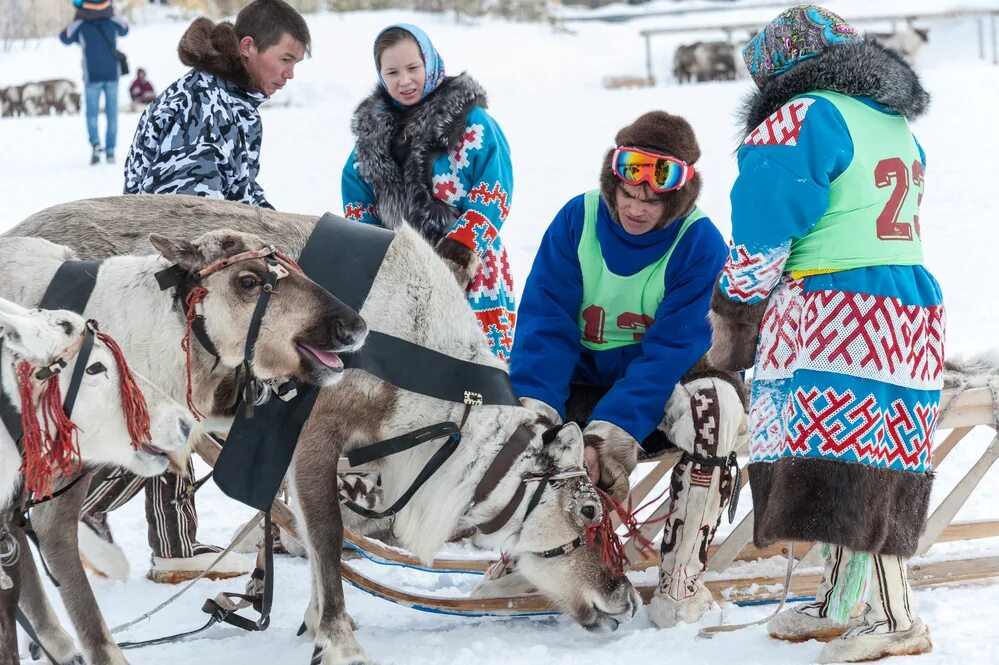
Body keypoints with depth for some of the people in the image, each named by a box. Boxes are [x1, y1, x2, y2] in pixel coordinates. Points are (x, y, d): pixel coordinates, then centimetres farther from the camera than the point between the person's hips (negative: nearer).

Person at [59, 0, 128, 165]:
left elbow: (65, 38, 12)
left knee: (92, 113, 8)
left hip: (92, 75, -1)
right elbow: (124, 30, 24)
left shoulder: (80, 25, -6)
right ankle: (110, 151, 4)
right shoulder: (113, 21, 0)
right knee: (112, 114, 8)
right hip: (112, 74, 1)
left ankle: (95, 143, -16)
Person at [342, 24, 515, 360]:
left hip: (468, 272, -5)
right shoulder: (373, 126, 10)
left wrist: (457, 249, -20)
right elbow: (356, 199, 16)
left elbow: (494, 197, -10)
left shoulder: (471, 121, -5)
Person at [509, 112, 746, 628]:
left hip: (662, 389, -3)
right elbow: (546, 321, -13)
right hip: (586, 383, 3)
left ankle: (681, 578, -31)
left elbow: (671, 351, -23)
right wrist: (533, 407, -30)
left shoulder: (699, 244, -17)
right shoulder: (577, 221, -9)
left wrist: (612, 431, -35)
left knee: (714, 402, -35)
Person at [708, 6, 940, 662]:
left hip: (833, 322, -10)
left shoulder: (798, 122, -9)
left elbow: (761, 243, -10)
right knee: (879, 463, 14)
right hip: (911, 314, 10)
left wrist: (730, 319, 5)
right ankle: (844, 601, 23)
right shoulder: (897, 127, 20)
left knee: (844, 470, -13)